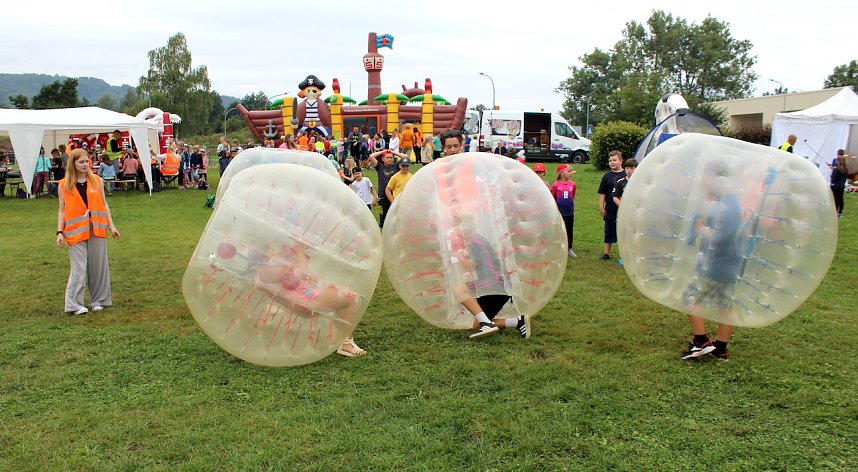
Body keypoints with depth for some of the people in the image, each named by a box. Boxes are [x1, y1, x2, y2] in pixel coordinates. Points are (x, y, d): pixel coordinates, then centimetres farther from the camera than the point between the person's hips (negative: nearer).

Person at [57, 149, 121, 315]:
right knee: (78, 268, -5)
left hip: (97, 229, 2)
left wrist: (111, 225, 6)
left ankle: (98, 301, 17)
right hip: (76, 231, -2)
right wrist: (60, 232, -3)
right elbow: (62, 210, 4)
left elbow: (104, 204, 11)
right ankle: (73, 304, 0)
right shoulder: (64, 185, 2)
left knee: (98, 266, 6)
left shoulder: (96, 180, 6)